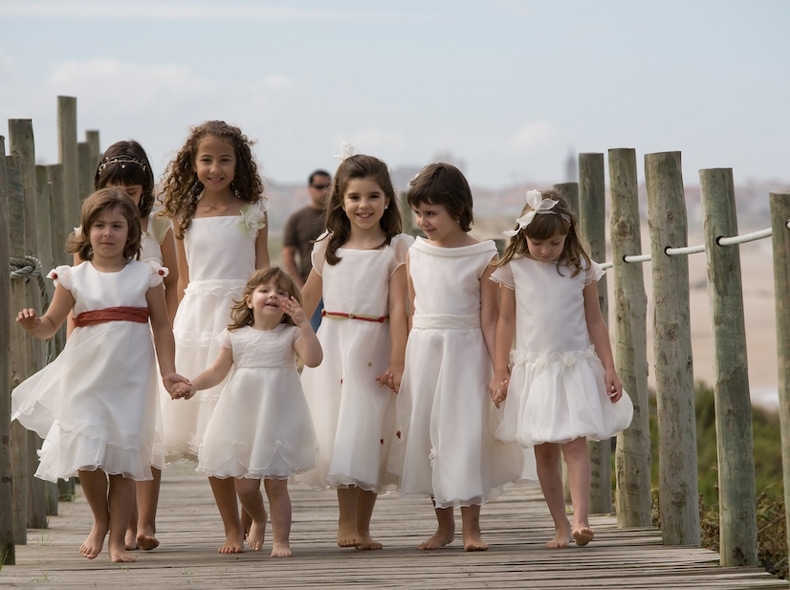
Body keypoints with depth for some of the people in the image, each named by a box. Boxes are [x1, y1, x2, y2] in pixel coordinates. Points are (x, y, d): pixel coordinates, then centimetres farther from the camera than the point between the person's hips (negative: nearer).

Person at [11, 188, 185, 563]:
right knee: (86, 457, -6)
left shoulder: (145, 276, 3)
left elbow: (161, 326, 5)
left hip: (129, 381, 0)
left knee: (124, 461, 0)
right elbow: (51, 325, 5)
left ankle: (117, 538, 9)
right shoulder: (74, 278, 4)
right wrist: (33, 325, -18)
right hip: (85, 378, 0)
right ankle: (100, 521, 21)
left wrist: (168, 371, -4)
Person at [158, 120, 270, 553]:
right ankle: (232, 529, 5)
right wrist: (175, 331, 12)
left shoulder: (252, 213, 4)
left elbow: (263, 273, 4)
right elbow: (183, 279, 14)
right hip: (197, 319, 2)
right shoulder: (184, 216, 9)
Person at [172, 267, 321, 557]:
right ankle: (258, 520, 36)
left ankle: (281, 539, 6)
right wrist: (192, 385, -6)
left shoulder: (291, 334, -1)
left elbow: (313, 359, -18)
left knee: (276, 483, -3)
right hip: (242, 420, 2)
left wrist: (303, 323, -24)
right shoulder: (236, 336, 6)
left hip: (278, 419, -2)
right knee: (244, 484, 5)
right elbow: (218, 371, 9)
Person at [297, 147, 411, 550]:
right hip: (333, 346, 2)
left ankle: (361, 526, 9)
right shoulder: (327, 247, 7)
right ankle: (347, 522, -1)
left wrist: (397, 361, -12)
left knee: (369, 435, 2)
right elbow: (306, 301, 15)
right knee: (337, 432, -4)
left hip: (374, 348, -2)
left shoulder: (396, 248, -1)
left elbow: (397, 308, -6)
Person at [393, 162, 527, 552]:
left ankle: (470, 527, 1)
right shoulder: (416, 254, 5)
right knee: (426, 432, 7)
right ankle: (444, 525, 18)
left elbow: (488, 319, -5)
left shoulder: (483, 257, -6)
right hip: (422, 351, 4)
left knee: (465, 432, -7)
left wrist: (499, 369, -8)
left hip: (465, 353, -4)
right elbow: (410, 313, 10)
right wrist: (397, 363, 9)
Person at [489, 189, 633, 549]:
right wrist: (500, 371, 3)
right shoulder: (515, 269, 1)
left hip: (575, 367, -1)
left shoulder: (581, 269, 1)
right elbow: (506, 321, 6)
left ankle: (580, 520, -22)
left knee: (575, 445, -13)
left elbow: (594, 321, 7)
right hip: (533, 369, 1)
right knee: (544, 452, 3)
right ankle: (561, 527, 8)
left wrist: (609, 368, 4)